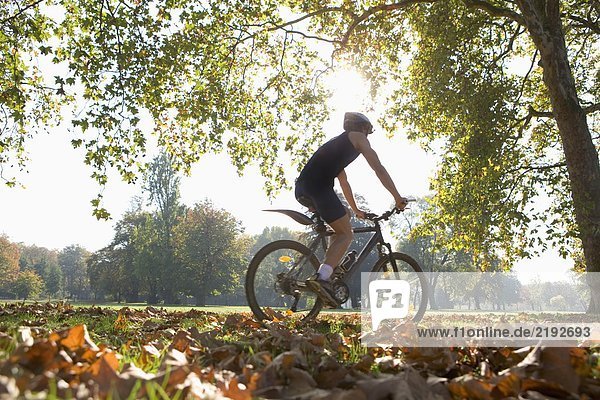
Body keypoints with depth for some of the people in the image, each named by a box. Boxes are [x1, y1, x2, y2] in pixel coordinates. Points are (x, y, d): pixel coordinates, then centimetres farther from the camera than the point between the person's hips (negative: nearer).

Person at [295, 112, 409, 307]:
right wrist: (397, 197, 5)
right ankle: (322, 277, -22)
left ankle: (329, 271, 11)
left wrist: (356, 210, 49)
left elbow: (344, 183, 43)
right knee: (346, 234, -1)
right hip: (318, 186, -8)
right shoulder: (358, 137, 15)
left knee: (342, 223, 23)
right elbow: (378, 168, 4)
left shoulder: (337, 143, 37)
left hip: (301, 188, 8)